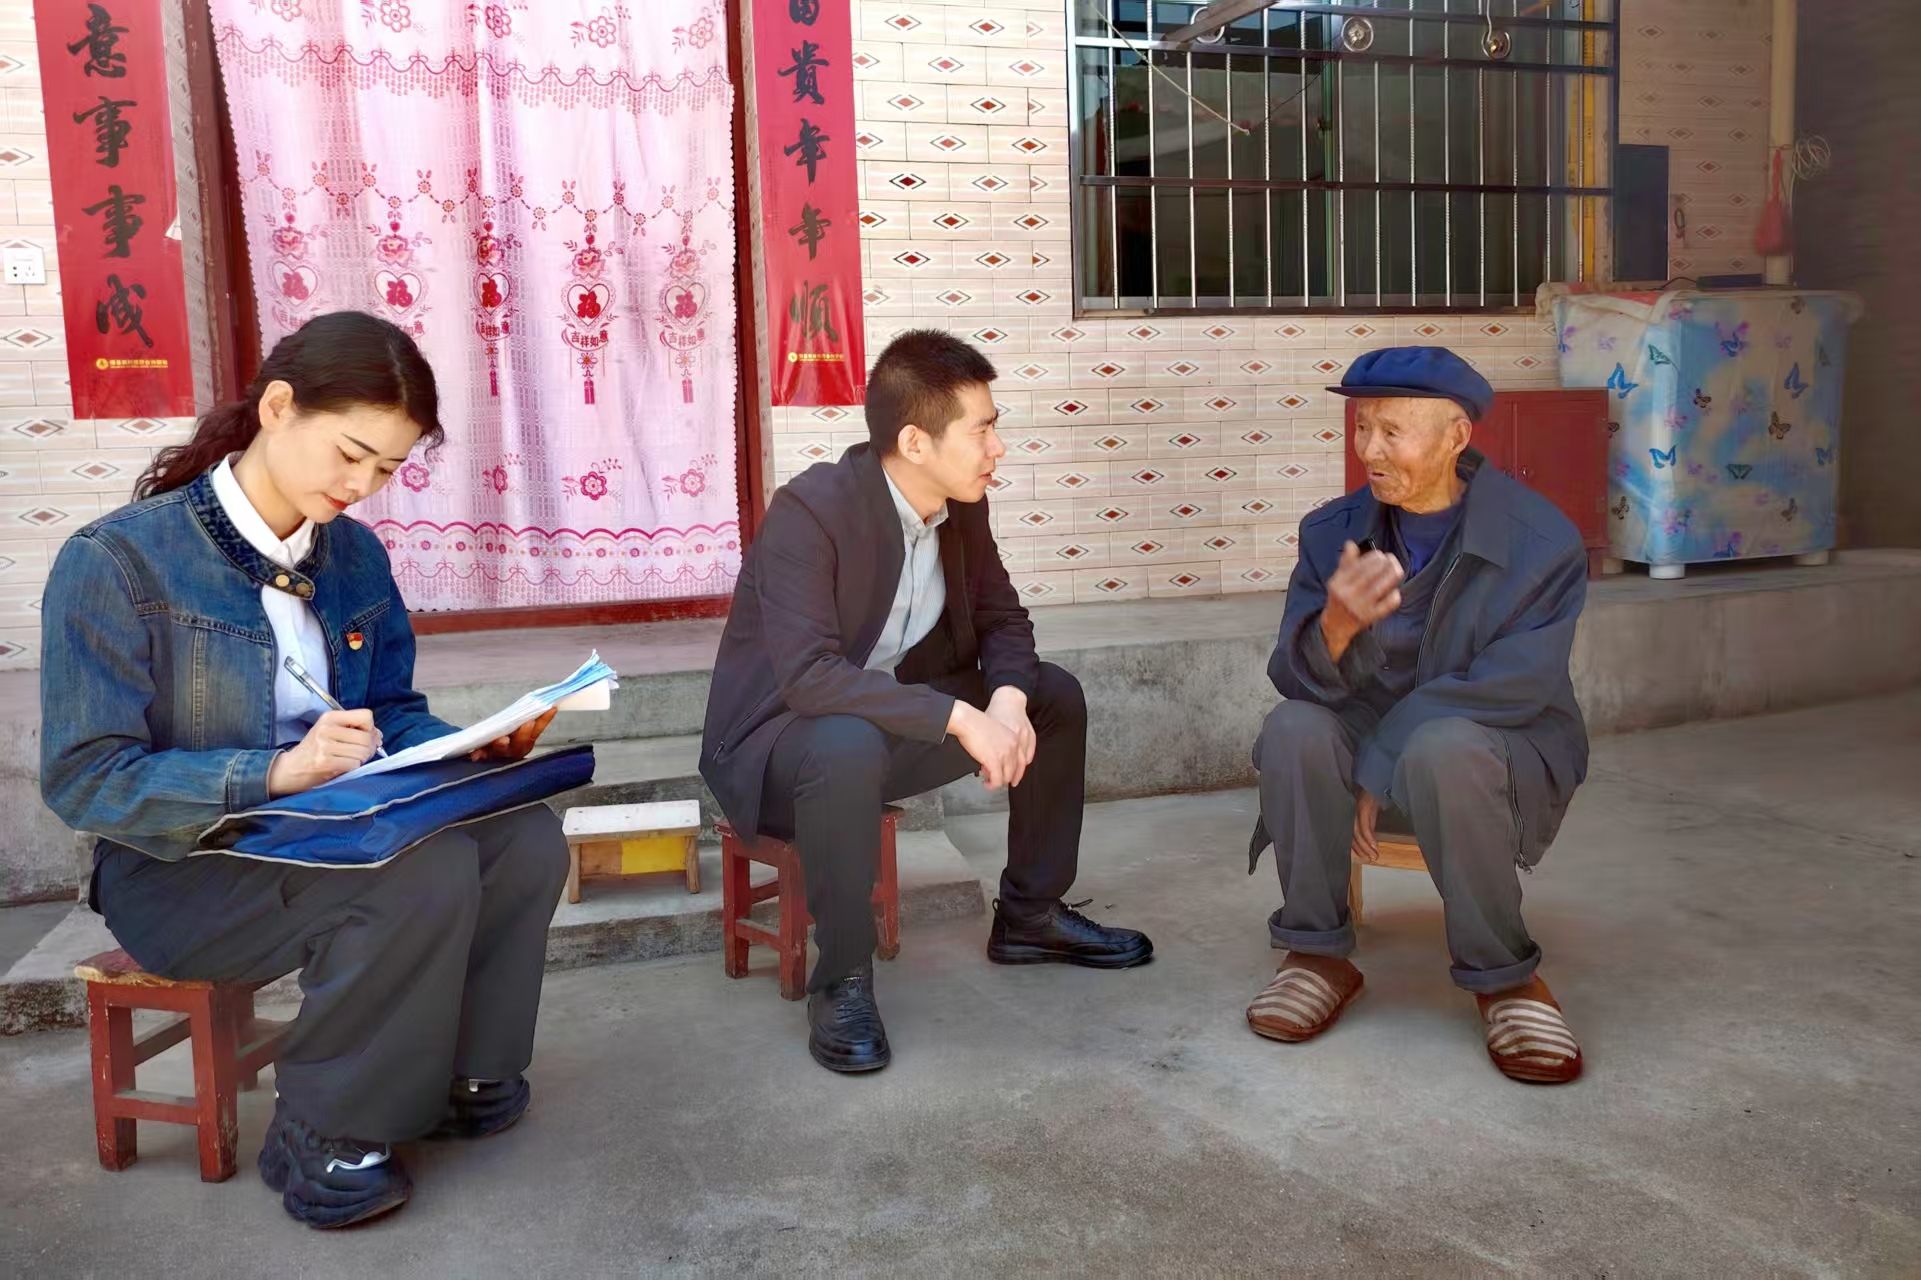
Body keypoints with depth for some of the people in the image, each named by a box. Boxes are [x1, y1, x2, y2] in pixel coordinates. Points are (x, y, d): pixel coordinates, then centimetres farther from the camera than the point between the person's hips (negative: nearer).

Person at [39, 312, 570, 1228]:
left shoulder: (354, 555, 4)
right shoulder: (116, 563, -15)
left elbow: (394, 716, 11)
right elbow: (83, 779, -19)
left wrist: (474, 749, -12)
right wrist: (277, 771, -31)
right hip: (185, 868, -6)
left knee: (526, 837, -19)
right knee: (429, 871, -31)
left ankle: (458, 1078, 2)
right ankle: (322, 1136, -10)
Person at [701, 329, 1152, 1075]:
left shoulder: (962, 504, -4)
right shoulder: (810, 510, -27)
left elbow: (1002, 618, 3)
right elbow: (808, 675, -36)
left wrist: (1007, 697, -20)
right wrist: (959, 716, -38)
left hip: (896, 719, 8)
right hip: (782, 735, -7)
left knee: (1053, 696, 1)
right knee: (852, 744, -40)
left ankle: (1030, 915, 15)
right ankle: (841, 979, -19)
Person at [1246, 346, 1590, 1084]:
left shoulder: (1541, 541, -15)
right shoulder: (1332, 532, -5)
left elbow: (1508, 689, -21)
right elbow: (1298, 678, -13)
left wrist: (1377, 770, -23)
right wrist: (1336, 627, -37)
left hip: (1502, 753, -3)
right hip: (1368, 751, 3)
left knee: (1441, 750, -37)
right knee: (1294, 729, -28)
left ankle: (1503, 979, -16)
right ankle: (1318, 957, -12)